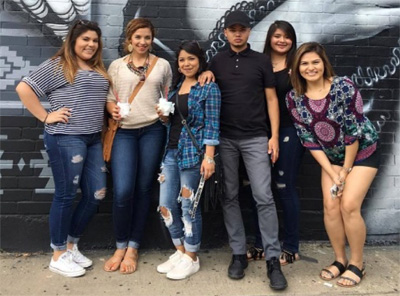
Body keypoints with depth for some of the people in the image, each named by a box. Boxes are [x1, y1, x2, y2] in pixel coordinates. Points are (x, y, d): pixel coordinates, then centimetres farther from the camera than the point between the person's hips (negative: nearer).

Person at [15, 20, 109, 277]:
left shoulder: (99, 70, 18)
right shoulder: (57, 65, -3)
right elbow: (24, 88, -8)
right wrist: (46, 116, -11)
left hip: (94, 139, 8)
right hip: (66, 138, -7)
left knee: (96, 194, 7)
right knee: (66, 195, -1)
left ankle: (71, 245, 26)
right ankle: (58, 256, 14)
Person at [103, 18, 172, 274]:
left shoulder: (162, 65, 9)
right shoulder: (116, 66, 9)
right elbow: (109, 98, 10)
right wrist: (113, 109, -10)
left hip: (153, 131, 0)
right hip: (124, 132, 0)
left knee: (143, 189, 4)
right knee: (122, 191, -10)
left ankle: (133, 248, 18)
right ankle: (120, 246, 12)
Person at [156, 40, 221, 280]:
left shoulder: (209, 88, -5)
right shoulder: (176, 86, 14)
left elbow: (212, 125, -11)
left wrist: (209, 156, -19)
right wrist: (163, 116, 0)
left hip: (193, 152, -7)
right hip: (172, 151, 7)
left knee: (189, 206, 0)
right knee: (166, 205, 8)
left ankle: (192, 258, 17)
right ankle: (180, 252, 26)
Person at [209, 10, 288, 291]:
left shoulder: (262, 61, 4)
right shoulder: (217, 62, 9)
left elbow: (271, 99, 3)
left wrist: (274, 136, -4)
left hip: (256, 138, -2)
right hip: (224, 138, 2)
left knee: (264, 197, -6)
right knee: (229, 197, 6)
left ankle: (273, 260, 1)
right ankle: (239, 253, 17)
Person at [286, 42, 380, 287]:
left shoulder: (344, 87, -24)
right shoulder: (294, 98, -12)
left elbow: (354, 131, -21)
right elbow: (308, 139, -9)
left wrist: (346, 170, -15)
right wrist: (332, 173, -12)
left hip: (362, 152, -4)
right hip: (331, 158, 4)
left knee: (349, 205, -12)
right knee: (330, 206, -4)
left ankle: (357, 265, 6)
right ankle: (340, 260, 16)